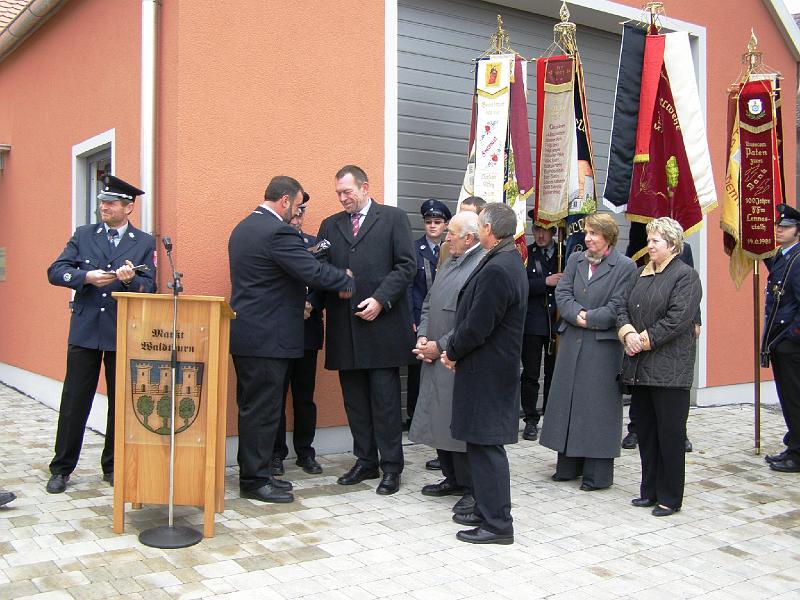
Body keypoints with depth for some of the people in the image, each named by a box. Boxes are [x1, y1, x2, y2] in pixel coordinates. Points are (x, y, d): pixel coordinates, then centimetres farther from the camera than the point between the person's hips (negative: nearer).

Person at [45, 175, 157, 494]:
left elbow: (149, 288, -2)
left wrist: (131, 279, -23)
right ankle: (61, 469, 16)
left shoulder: (145, 243, 5)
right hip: (85, 330, 1)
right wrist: (88, 277, -15)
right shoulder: (82, 235, 9)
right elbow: (56, 272, 1)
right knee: (74, 401, 4)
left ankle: (114, 467, 21)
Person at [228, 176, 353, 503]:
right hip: (267, 337, -10)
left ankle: (254, 472, 26)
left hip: (246, 332, 10)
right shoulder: (278, 232, -18)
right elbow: (313, 272, -21)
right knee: (263, 410, -1)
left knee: (254, 408, 16)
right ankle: (255, 480, 8)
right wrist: (347, 279, -5)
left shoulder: (243, 228, 14)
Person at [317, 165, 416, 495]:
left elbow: (406, 265, -4)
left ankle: (391, 467, 11)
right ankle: (365, 462, 22)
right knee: (355, 400, 10)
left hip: (381, 324, -4)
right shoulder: (330, 226, 15)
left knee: (385, 399, 1)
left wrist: (380, 300, -14)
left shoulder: (393, 218, 2)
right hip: (345, 328, 4)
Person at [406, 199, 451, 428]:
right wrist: (410, 320, -9)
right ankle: (414, 416, 13)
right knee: (417, 368, 2)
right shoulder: (413, 249, 2)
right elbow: (407, 286, -2)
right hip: (420, 318, -2)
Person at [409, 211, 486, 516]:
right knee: (440, 421, 15)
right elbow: (429, 304, 19)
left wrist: (440, 346, -16)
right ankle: (453, 479, 30)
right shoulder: (449, 263, 15)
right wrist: (422, 337, 4)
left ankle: (474, 489, 11)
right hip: (435, 360, 9)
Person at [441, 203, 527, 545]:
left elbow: (477, 326, -21)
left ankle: (497, 524, 6)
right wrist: (455, 349, 8)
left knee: (486, 446, -3)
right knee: (481, 444, 17)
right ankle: (486, 510, 28)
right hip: (493, 369, 10)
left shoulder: (497, 269, -22)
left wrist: (452, 352, -5)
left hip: (486, 372, -10)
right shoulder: (508, 263, 11)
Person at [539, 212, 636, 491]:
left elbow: (617, 307, -10)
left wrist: (589, 319, -13)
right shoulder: (575, 259, 11)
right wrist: (577, 314, -14)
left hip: (603, 345, -5)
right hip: (572, 343, 5)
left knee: (598, 406, 0)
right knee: (568, 400, 10)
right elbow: (562, 293, 2)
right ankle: (568, 465, 23)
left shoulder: (625, 266, -5)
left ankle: (598, 473, 10)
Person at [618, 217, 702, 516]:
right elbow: (623, 309, 12)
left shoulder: (686, 275, -6)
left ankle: (670, 498, 11)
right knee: (646, 431, 12)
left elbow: (677, 319, -16)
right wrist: (628, 333, -8)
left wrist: (644, 340, -14)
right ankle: (650, 491, 24)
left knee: (670, 433, 0)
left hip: (669, 368, -7)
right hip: (640, 366, 7)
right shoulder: (642, 274, 16)